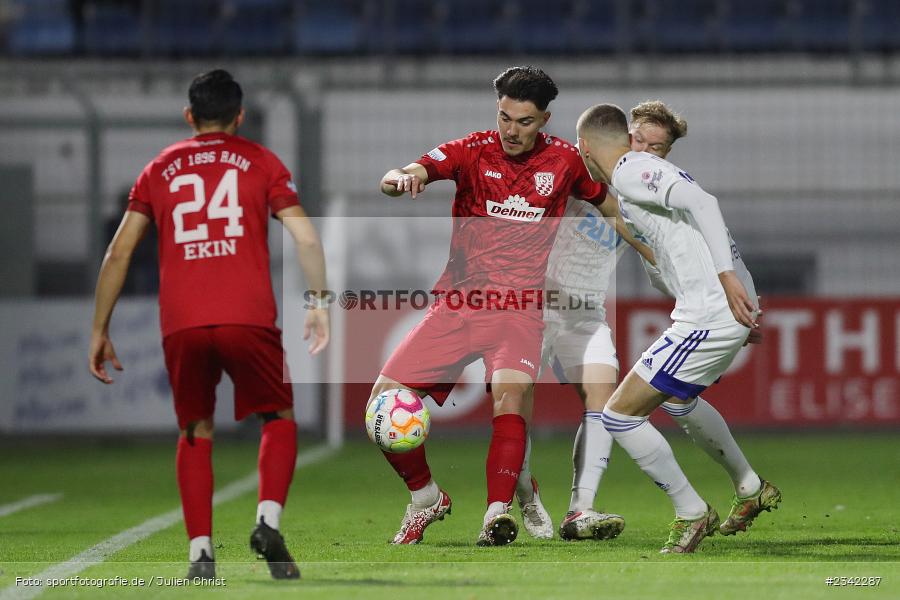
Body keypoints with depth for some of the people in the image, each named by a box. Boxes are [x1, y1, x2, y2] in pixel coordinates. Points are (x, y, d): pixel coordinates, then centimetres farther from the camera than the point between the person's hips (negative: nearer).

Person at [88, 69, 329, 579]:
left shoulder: (160, 169, 19)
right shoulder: (261, 162, 14)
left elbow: (119, 253, 15)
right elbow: (306, 236, 3)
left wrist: (100, 331, 20)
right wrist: (320, 303, 10)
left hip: (180, 325, 1)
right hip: (249, 317, -1)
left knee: (196, 433, 17)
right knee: (280, 419, 16)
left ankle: (201, 552, 5)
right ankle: (269, 522, -6)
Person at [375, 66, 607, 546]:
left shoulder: (564, 160, 2)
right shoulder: (473, 151, -3)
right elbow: (410, 175, -19)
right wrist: (399, 178, -43)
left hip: (520, 309, -1)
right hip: (457, 304, 1)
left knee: (511, 390, -31)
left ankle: (497, 515, -38)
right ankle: (425, 497, 15)